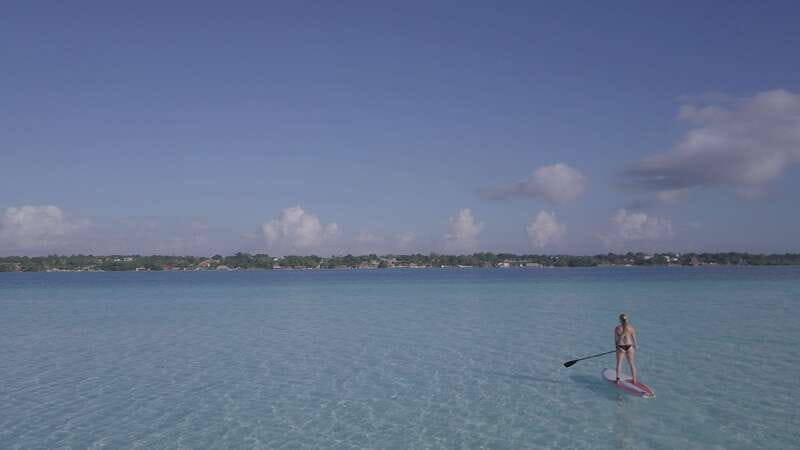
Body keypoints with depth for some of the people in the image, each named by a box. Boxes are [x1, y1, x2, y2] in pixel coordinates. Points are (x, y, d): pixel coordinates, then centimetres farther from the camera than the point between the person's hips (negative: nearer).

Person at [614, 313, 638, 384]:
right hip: (629, 347, 1)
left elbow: (615, 339, -3)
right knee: (632, 364, 15)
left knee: (619, 363, 15)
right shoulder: (631, 328, -6)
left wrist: (616, 347, 12)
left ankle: (618, 379, 16)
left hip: (620, 347, -1)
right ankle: (634, 380, 22)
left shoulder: (617, 328, -10)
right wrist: (635, 346, 12)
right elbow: (634, 338, -1)